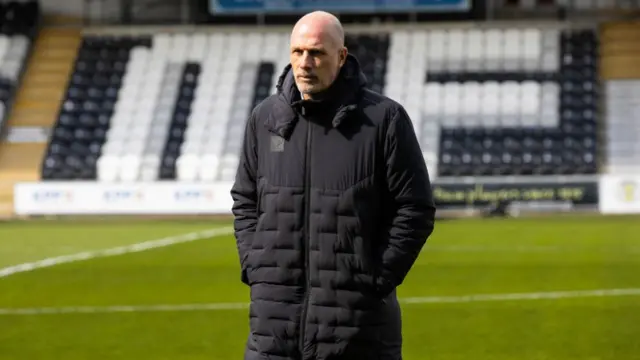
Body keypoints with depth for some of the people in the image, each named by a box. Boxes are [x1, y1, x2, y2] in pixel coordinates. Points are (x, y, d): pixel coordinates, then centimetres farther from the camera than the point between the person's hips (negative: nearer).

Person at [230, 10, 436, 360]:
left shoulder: (384, 119, -4)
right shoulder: (265, 118, 8)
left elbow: (415, 209, -2)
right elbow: (244, 201, 19)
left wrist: (377, 279, -7)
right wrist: (254, 267, 7)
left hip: (357, 320, -3)